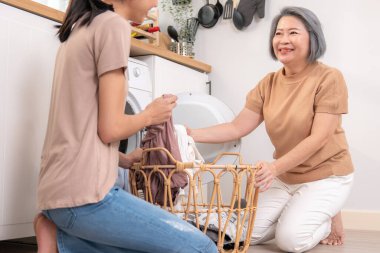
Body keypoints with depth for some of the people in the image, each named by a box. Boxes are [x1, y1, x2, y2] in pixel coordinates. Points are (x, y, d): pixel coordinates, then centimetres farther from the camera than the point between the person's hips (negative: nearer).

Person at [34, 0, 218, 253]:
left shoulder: (79, 29, 18)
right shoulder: (113, 25, -10)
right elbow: (110, 128, -15)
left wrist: (124, 160, 22)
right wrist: (150, 115, 4)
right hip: (83, 192, -9)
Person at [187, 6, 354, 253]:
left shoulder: (329, 78, -17)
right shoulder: (269, 83, -1)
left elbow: (318, 138, -23)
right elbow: (237, 128, -6)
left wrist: (276, 167, -36)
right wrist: (194, 134, -21)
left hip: (325, 175, -5)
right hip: (285, 176, 6)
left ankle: (327, 217, 10)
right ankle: (297, 215, 20)